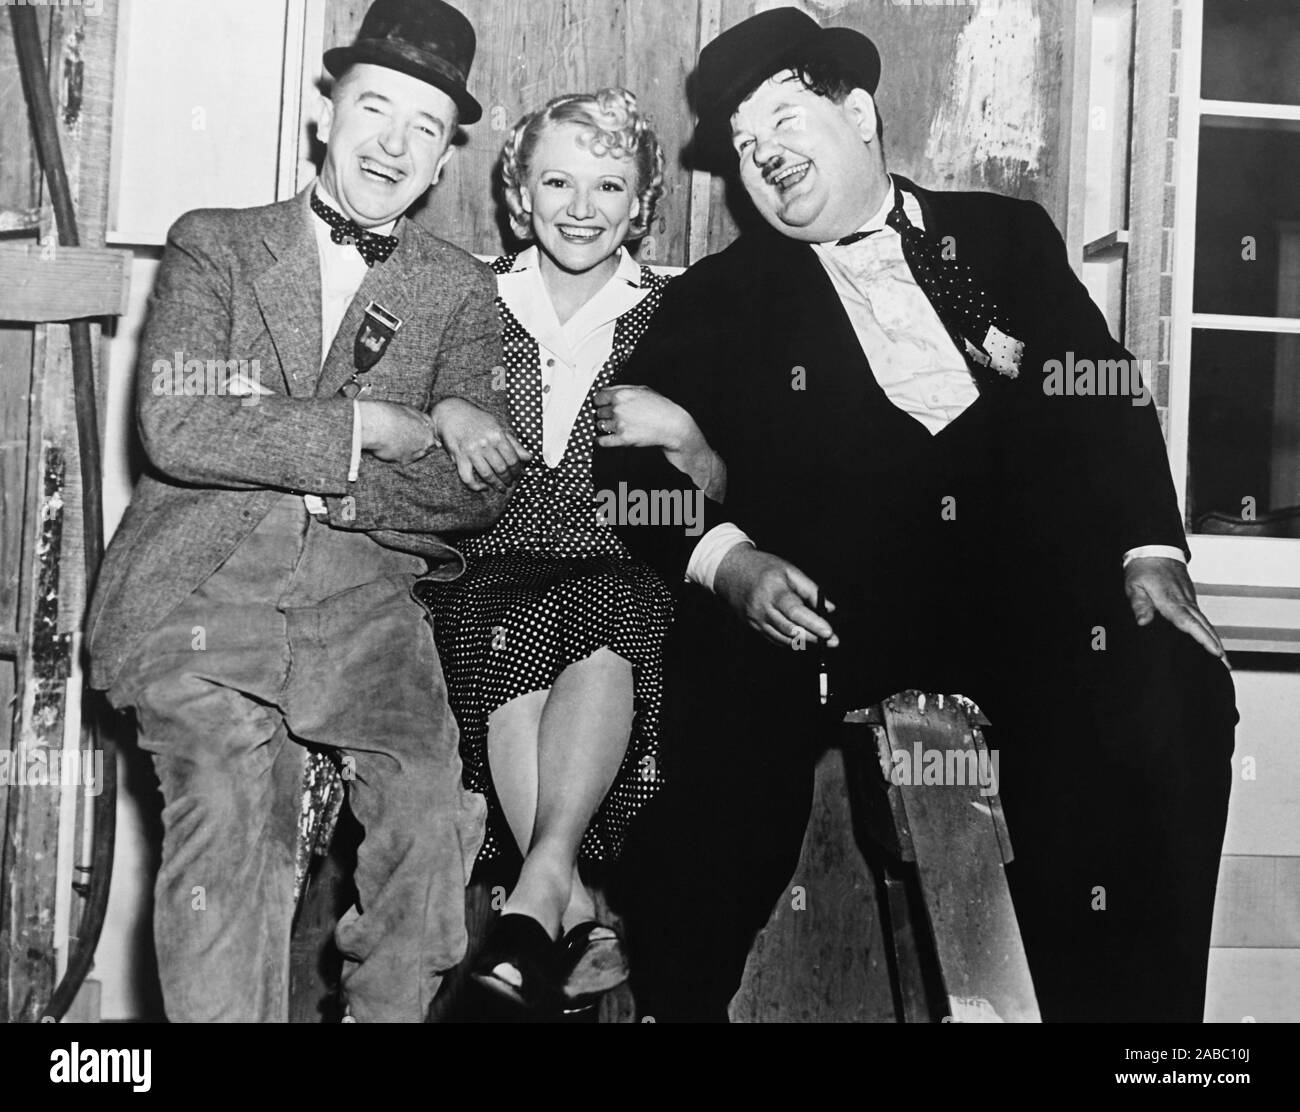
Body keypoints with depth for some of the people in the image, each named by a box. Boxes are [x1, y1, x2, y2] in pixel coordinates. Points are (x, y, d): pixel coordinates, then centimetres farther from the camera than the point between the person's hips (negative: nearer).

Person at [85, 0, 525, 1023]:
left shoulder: (462, 294, 13)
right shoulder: (213, 246, 9)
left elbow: (477, 488, 2)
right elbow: (174, 427, -7)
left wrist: (283, 460, -8)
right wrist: (372, 426, -9)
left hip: (358, 592, 2)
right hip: (200, 583, -1)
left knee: (433, 803, -21)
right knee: (234, 784, -26)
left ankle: (385, 1007, 0)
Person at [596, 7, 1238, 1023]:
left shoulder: (1007, 235, 22)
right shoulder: (719, 298, 18)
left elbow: (1108, 398, 13)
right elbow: (633, 465, 8)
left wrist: (1150, 550, -4)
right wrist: (729, 560, -11)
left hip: (1023, 565, 2)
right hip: (818, 594, -1)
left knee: (1173, 690, -26)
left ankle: (1119, 998, -12)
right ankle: (680, 999, -9)